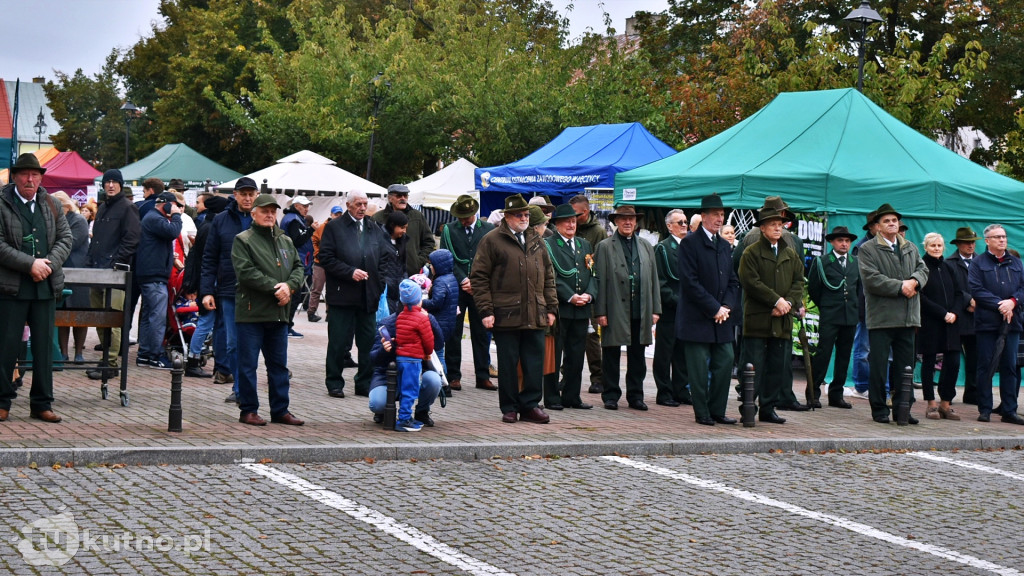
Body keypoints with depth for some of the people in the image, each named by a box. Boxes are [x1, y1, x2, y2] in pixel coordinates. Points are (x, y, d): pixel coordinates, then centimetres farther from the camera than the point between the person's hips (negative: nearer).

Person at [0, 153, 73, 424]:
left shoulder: (51, 205, 11)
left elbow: (66, 238, 10)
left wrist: (49, 264, -7)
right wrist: (30, 265, -16)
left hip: (46, 287, 4)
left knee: (44, 346, 7)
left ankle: (42, 403, 14)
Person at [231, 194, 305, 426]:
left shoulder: (286, 241, 16)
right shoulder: (243, 240, -4)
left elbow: (298, 267, 12)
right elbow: (246, 272, -15)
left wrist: (289, 286, -9)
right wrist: (275, 287, -17)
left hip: (279, 312, 6)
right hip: (251, 312, -6)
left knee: (279, 364, 11)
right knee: (248, 364, -1)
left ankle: (280, 410, 18)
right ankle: (248, 410, 7)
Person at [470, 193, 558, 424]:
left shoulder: (536, 241, 16)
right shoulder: (492, 240, 0)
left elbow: (548, 275, 21)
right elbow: (479, 277, -2)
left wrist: (551, 307, 13)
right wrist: (486, 310, -9)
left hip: (535, 316, 4)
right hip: (506, 316, -4)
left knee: (535, 363, 4)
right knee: (507, 364, 3)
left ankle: (530, 405, 13)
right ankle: (509, 408, 12)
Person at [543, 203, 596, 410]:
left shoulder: (585, 245, 17)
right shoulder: (548, 245, -3)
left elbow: (592, 273, 13)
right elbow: (551, 277, -11)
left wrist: (589, 295, -5)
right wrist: (570, 297, -16)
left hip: (582, 309, 6)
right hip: (558, 308, -6)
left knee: (576, 356, 9)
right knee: (553, 355, -1)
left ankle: (572, 397, 16)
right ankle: (552, 398, 5)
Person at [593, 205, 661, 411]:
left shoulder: (646, 246, 14)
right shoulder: (605, 247, 1)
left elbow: (653, 279, 13)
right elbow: (600, 281, -3)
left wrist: (655, 309, 7)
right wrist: (600, 312, -9)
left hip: (640, 312, 4)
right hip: (615, 311, -3)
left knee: (637, 356, 8)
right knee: (611, 355, 3)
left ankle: (635, 395, 17)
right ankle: (610, 396, 11)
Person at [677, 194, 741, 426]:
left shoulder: (725, 246, 16)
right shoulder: (690, 243, -6)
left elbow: (733, 281, 17)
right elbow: (690, 282, -13)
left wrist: (727, 306, -2)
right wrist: (714, 309, -14)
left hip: (721, 319, 6)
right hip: (696, 318, -6)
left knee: (725, 363, 4)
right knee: (699, 368, -2)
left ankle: (717, 411, 14)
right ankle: (702, 413, 6)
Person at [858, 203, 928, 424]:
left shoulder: (910, 248, 18)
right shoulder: (867, 249, -1)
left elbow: (923, 269, 11)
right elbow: (871, 279, -12)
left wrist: (914, 281, -11)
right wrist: (900, 287, -15)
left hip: (907, 317, 5)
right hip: (881, 317, -5)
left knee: (905, 366, 7)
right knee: (878, 366, -1)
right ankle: (879, 410, 7)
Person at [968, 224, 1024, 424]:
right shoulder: (978, 263, 2)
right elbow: (976, 290, -9)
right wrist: (1000, 305, -15)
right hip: (987, 323, -3)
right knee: (986, 366, 0)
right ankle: (985, 410, 6)